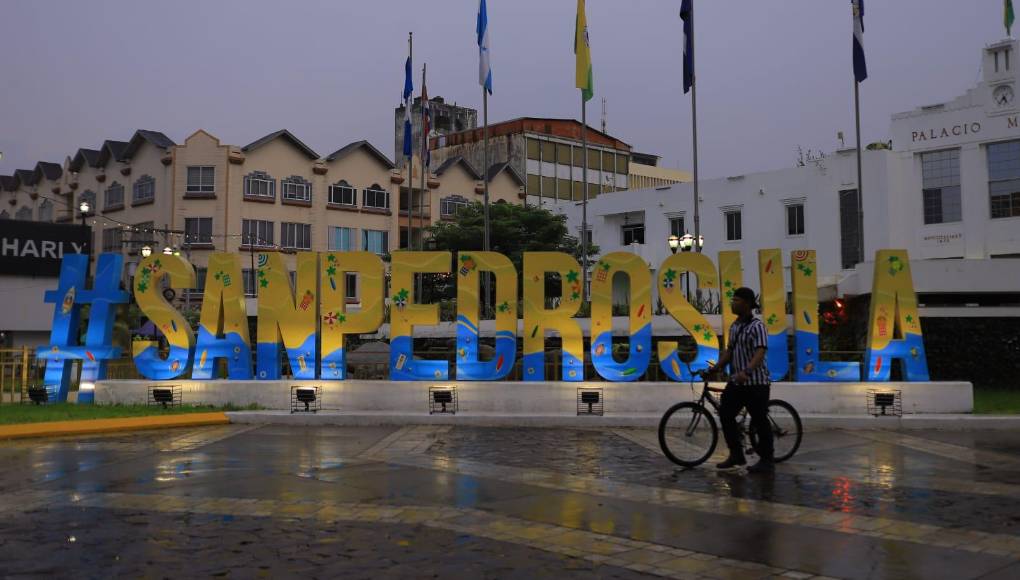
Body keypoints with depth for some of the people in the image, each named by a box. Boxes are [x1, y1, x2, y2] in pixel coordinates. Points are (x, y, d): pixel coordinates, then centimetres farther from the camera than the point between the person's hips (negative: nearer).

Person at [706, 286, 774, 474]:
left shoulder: (757, 326, -13)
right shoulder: (734, 326, 13)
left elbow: (760, 352, -24)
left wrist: (746, 371, -38)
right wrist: (716, 367, 2)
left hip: (756, 382, -8)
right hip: (736, 382, 8)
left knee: (759, 421, -1)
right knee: (725, 414, 6)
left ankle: (766, 460, 10)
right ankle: (736, 455, 18)